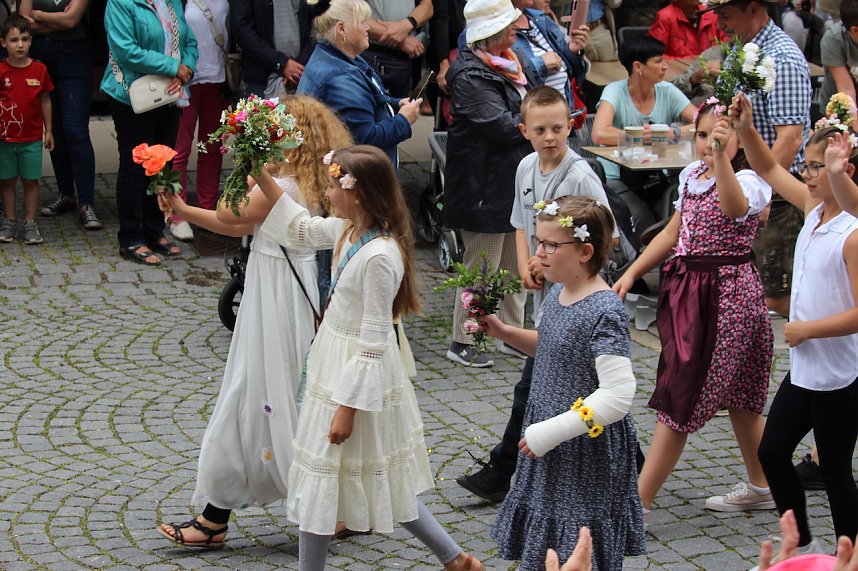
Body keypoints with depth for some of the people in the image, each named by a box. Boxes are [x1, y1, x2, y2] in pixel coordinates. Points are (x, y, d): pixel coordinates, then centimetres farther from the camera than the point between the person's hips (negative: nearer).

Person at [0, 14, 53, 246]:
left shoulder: (39, 69, -2)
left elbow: (45, 100, 6)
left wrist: (48, 130, 7)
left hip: (32, 138, 0)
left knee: (31, 181, 5)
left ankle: (30, 224, 13)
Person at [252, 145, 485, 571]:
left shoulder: (378, 257, -26)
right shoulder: (350, 231, 0)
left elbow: (373, 343, -23)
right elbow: (302, 229, 20)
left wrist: (347, 408, -21)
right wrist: (262, 178, 14)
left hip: (358, 377, -9)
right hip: (336, 367, 9)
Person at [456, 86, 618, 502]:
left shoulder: (580, 177, -17)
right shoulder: (527, 168, 6)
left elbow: (607, 238, -17)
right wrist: (525, 266, 2)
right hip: (545, 296, 8)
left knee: (533, 388, -4)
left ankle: (500, 474, 6)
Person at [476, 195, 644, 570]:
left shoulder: (604, 311, -25)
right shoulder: (558, 293, 3)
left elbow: (618, 396, -30)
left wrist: (552, 432, -27)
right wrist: (505, 332, 7)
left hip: (586, 452, -9)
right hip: (549, 441, 9)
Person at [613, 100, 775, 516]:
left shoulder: (748, 181, -16)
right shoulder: (692, 176, 10)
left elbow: (734, 206, -41)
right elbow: (673, 234, 18)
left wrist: (721, 157, -53)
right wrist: (631, 274, 12)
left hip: (727, 292, -9)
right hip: (689, 290, 9)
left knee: (680, 397, -7)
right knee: (736, 395, 19)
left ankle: (638, 503, -2)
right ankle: (760, 488, 33)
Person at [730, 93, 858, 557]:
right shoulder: (814, 208, 2)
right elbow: (768, 169, 15)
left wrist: (806, 329, -17)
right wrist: (745, 129, 0)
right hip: (803, 368, 9)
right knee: (771, 452, 15)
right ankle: (801, 547, 30)